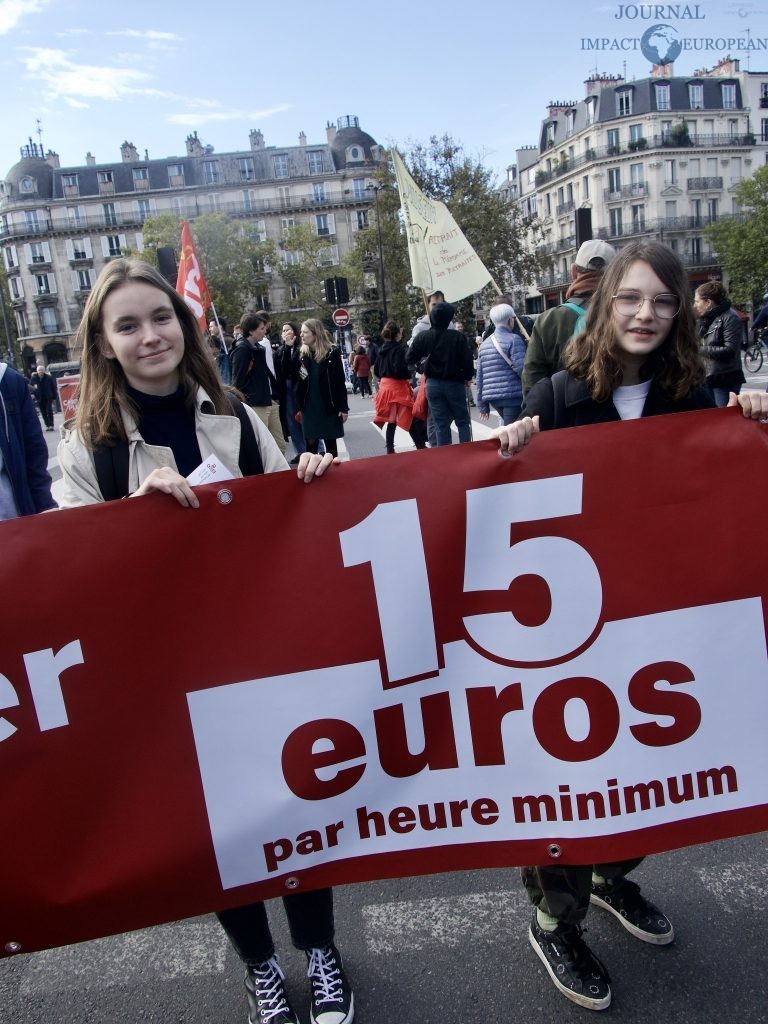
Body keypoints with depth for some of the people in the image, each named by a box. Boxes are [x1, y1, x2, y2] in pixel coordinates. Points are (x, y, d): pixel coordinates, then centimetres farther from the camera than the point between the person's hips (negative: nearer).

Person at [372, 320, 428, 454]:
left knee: (391, 420, 12)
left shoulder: (382, 349, 9)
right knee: (409, 418, 2)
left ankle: (390, 449, 13)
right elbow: (399, 368, -24)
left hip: (385, 386, 7)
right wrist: (409, 375, -7)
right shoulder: (399, 348, -14)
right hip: (398, 387, -7)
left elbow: (376, 370, 13)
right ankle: (421, 445, 9)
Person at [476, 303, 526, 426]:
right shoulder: (514, 339, -6)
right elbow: (522, 369, -15)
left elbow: (480, 377, 17)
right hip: (513, 396, -7)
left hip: (492, 398, 7)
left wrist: (482, 406, 21)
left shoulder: (484, 344, 15)